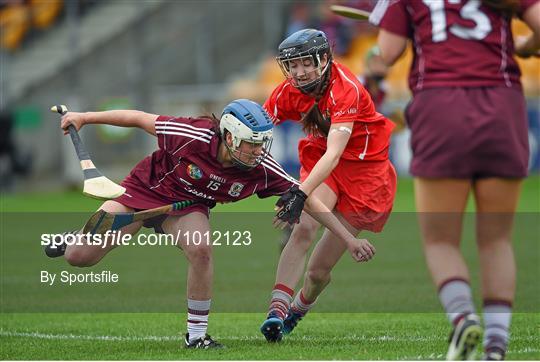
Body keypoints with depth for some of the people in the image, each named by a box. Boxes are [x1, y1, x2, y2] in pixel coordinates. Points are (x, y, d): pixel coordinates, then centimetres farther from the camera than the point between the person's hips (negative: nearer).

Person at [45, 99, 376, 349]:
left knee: (201, 249, -31)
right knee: (79, 257, -9)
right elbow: (143, 119, -20)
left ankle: (197, 334, -14)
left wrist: (349, 239, -17)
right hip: (144, 188, -2)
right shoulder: (196, 136, -33)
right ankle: (73, 239, 31)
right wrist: (84, 117, -13)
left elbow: (307, 199, -16)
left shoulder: (261, 169, -24)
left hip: (189, 206, 2)